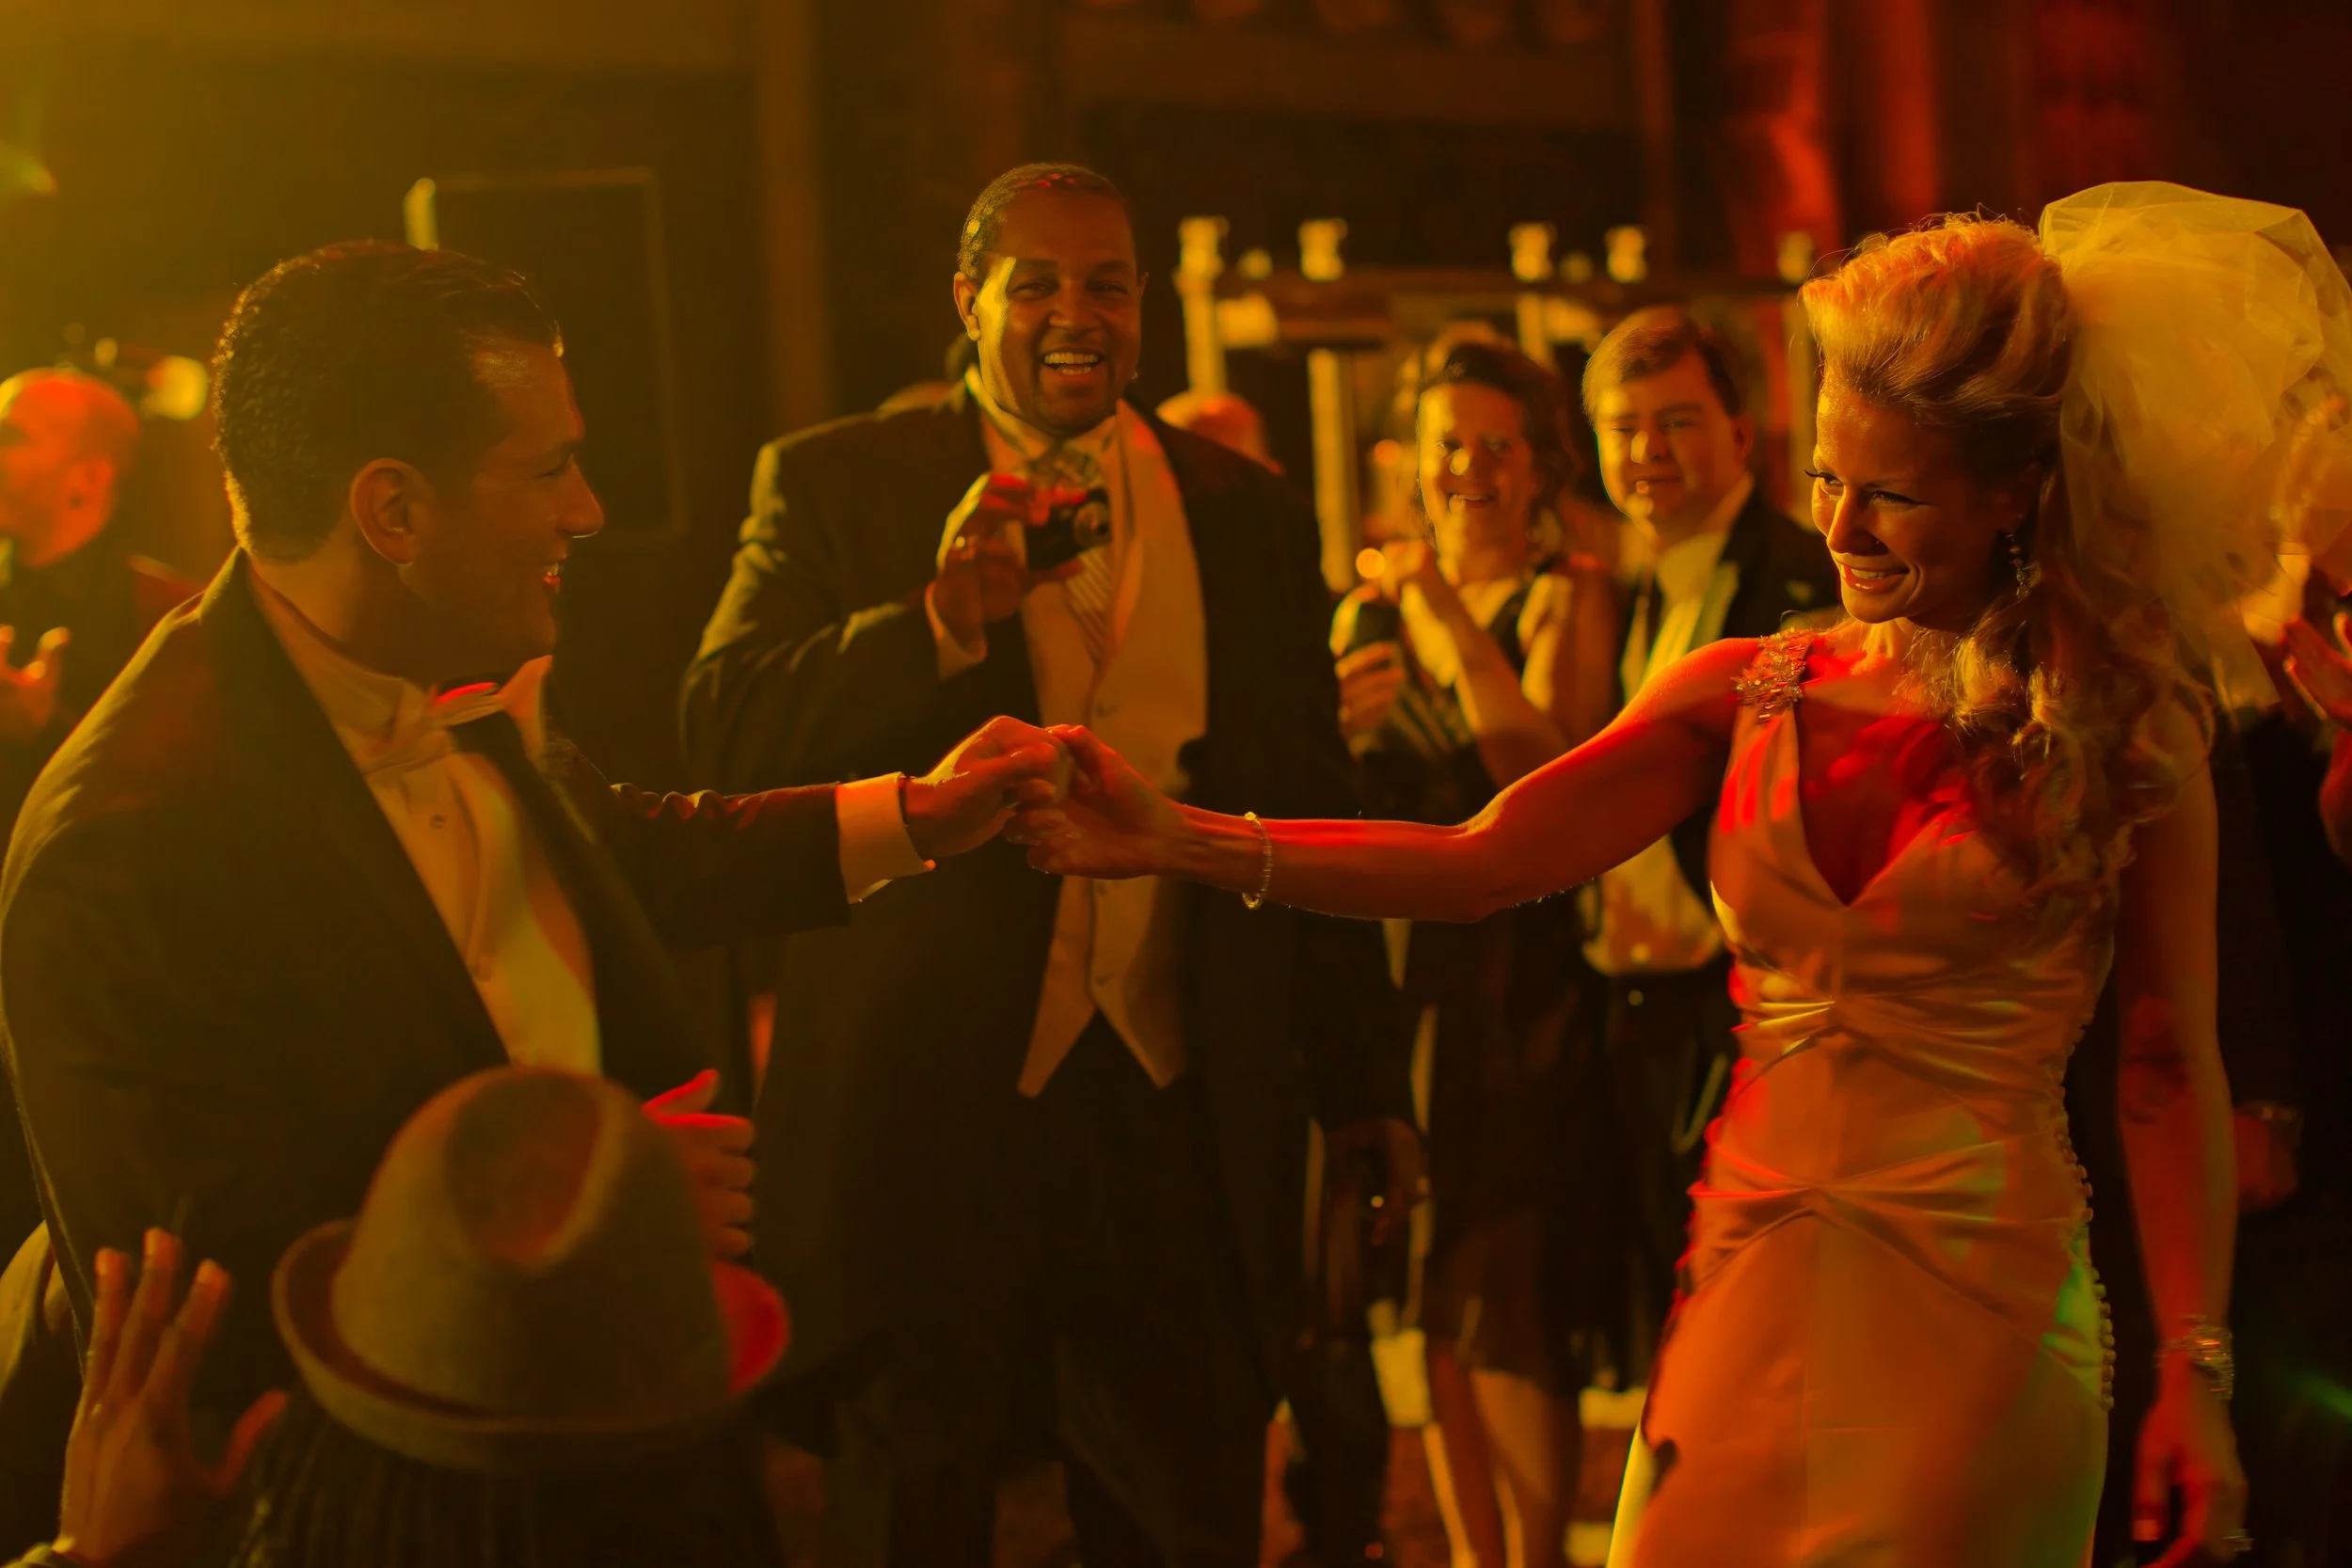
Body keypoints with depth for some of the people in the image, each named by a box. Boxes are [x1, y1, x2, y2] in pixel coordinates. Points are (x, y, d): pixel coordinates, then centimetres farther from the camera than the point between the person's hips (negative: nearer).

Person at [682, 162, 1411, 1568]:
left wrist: (1364, 1084, 16)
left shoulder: (1250, 515, 10)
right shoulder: (833, 484, 2)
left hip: (1178, 1118, 3)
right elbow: (726, 738, -11)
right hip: (924, 1118, -2)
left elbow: (1313, 810, 15)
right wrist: (942, 621, -24)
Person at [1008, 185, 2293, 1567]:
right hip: (1752, 1281, 3)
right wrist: (1175, 840, -13)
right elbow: (1483, 864, -3)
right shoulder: (1749, 693, 5)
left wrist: (2197, 1375, -10)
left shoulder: (2124, 731, -3)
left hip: (1973, 1299, -3)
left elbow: (2172, 1067, -4)